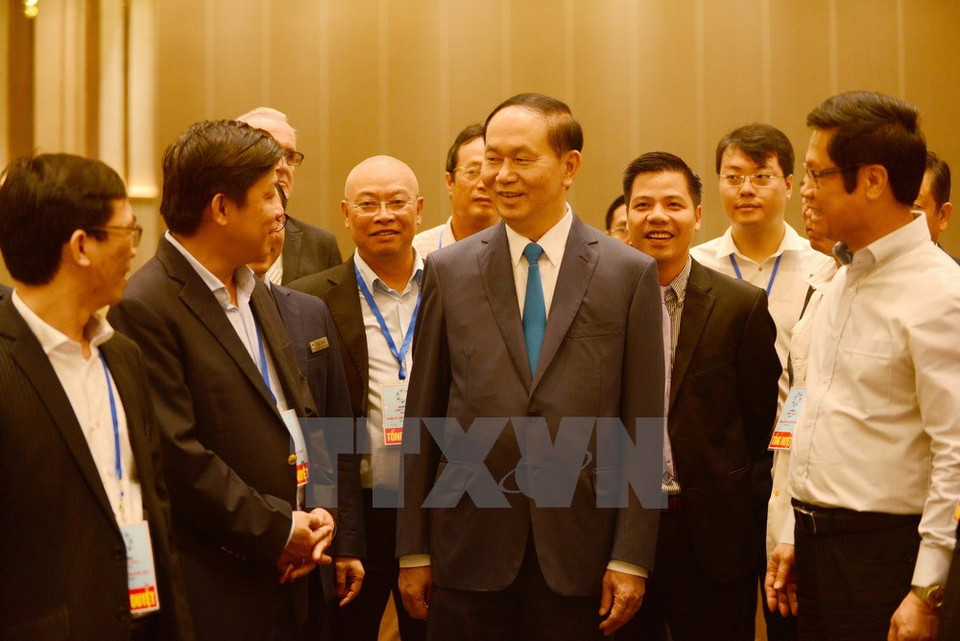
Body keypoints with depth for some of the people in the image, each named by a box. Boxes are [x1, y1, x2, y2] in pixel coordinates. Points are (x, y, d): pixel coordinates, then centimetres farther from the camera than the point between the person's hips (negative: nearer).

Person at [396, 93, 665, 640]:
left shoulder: (630, 273, 0)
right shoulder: (449, 271, 4)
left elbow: (643, 425, -1)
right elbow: (423, 417, 5)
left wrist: (631, 558, -4)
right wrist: (414, 551, 4)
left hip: (578, 550, -1)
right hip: (469, 549, 1)